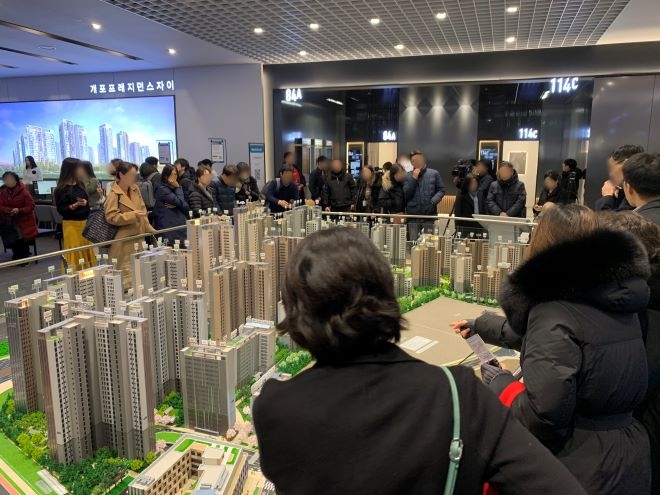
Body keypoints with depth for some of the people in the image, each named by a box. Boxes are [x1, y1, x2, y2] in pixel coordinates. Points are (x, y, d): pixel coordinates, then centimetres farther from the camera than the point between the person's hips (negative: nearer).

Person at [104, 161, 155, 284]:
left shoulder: (135, 189, 9)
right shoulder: (114, 194, -13)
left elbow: (142, 209, 18)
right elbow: (111, 217, -17)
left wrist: (149, 228, 14)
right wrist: (132, 215, -23)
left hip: (138, 237, 7)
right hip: (124, 240, -7)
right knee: (126, 272, -4)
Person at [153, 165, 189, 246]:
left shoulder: (175, 189, 18)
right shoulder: (162, 189, -6)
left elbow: (186, 207, 10)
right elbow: (180, 202, -14)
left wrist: (176, 205, -9)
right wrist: (178, 188, -2)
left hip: (181, 228, 7)